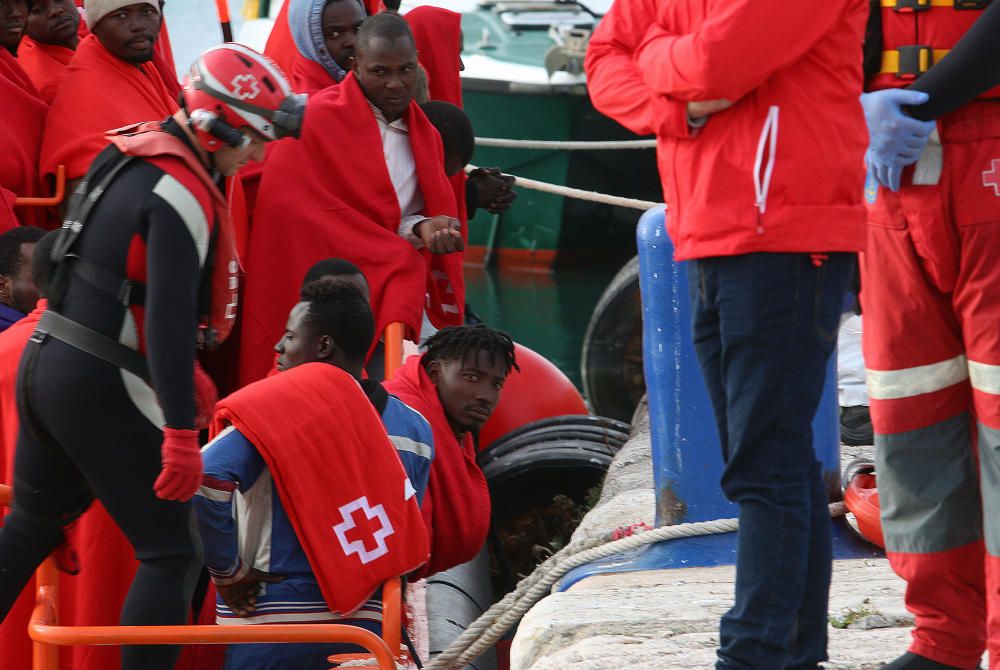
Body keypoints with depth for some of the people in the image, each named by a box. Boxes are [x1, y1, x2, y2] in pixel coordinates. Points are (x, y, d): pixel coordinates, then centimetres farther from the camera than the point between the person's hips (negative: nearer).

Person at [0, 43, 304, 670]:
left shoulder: (132, 158, 11)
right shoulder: (183, 194, -18)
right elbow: (171, 317, -24)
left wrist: (185, 378, 25)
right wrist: (180, 434, -25)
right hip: (101, 389, -10)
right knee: (171, 555, -4)